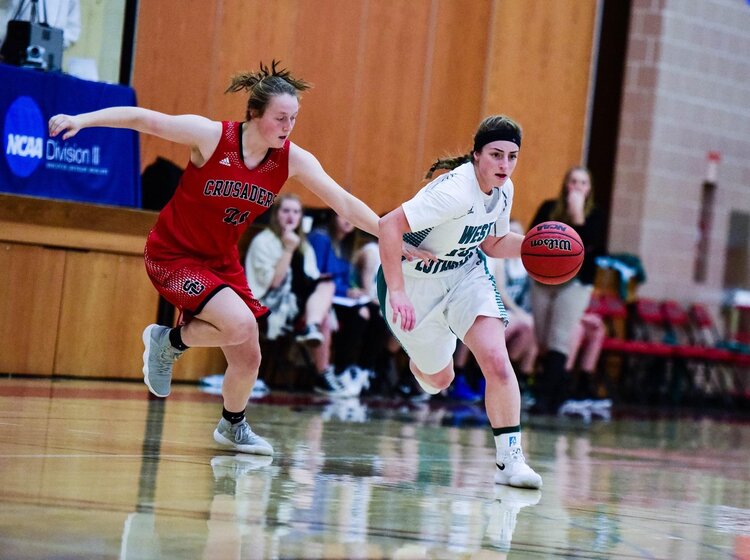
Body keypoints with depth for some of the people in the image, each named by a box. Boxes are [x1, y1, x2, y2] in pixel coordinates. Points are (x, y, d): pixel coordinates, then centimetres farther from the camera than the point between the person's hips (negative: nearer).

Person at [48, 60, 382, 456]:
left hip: (221, 261, 6)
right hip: (172, 255, -6)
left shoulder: (293, 160, -10)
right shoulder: (212, 136, -22)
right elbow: (142, 119, -18)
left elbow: (344, 202, -8)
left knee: (248, 358, 6)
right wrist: (82, 120, -26)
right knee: (240, 324, -27)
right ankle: (170, 341, 2)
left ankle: (233, 427, 35)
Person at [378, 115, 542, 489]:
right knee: (439, 378, 13)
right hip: (416, 281, -5)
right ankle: (420, 366, 53)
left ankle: (510, 459, -12)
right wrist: (396, 293, -44)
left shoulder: (503, 190, -8)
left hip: (468, 275, 5)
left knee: (496, 360, -18)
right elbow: (389, 225, -39)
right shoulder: (457, 189, -33)